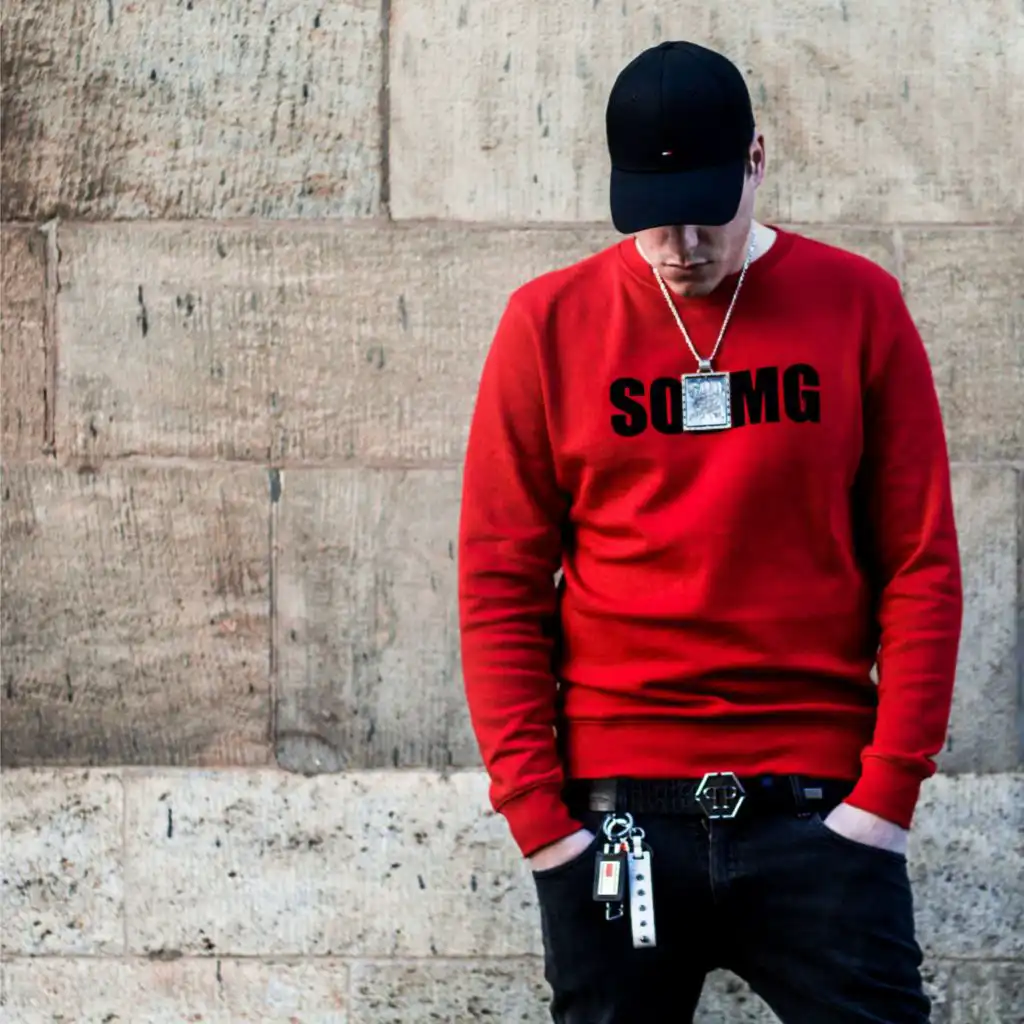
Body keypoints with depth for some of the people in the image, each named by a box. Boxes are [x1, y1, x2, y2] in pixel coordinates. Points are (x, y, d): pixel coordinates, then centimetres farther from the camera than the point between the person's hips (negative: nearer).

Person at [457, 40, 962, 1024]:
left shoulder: (858, 305, 3)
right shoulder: (550, 323, 3)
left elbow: (921, 566, 3)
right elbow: (498, 586, 3)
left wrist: (889, 786, -5)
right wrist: (534, 808, -4)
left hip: (816, 806, 0)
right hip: (614, 809, 1)